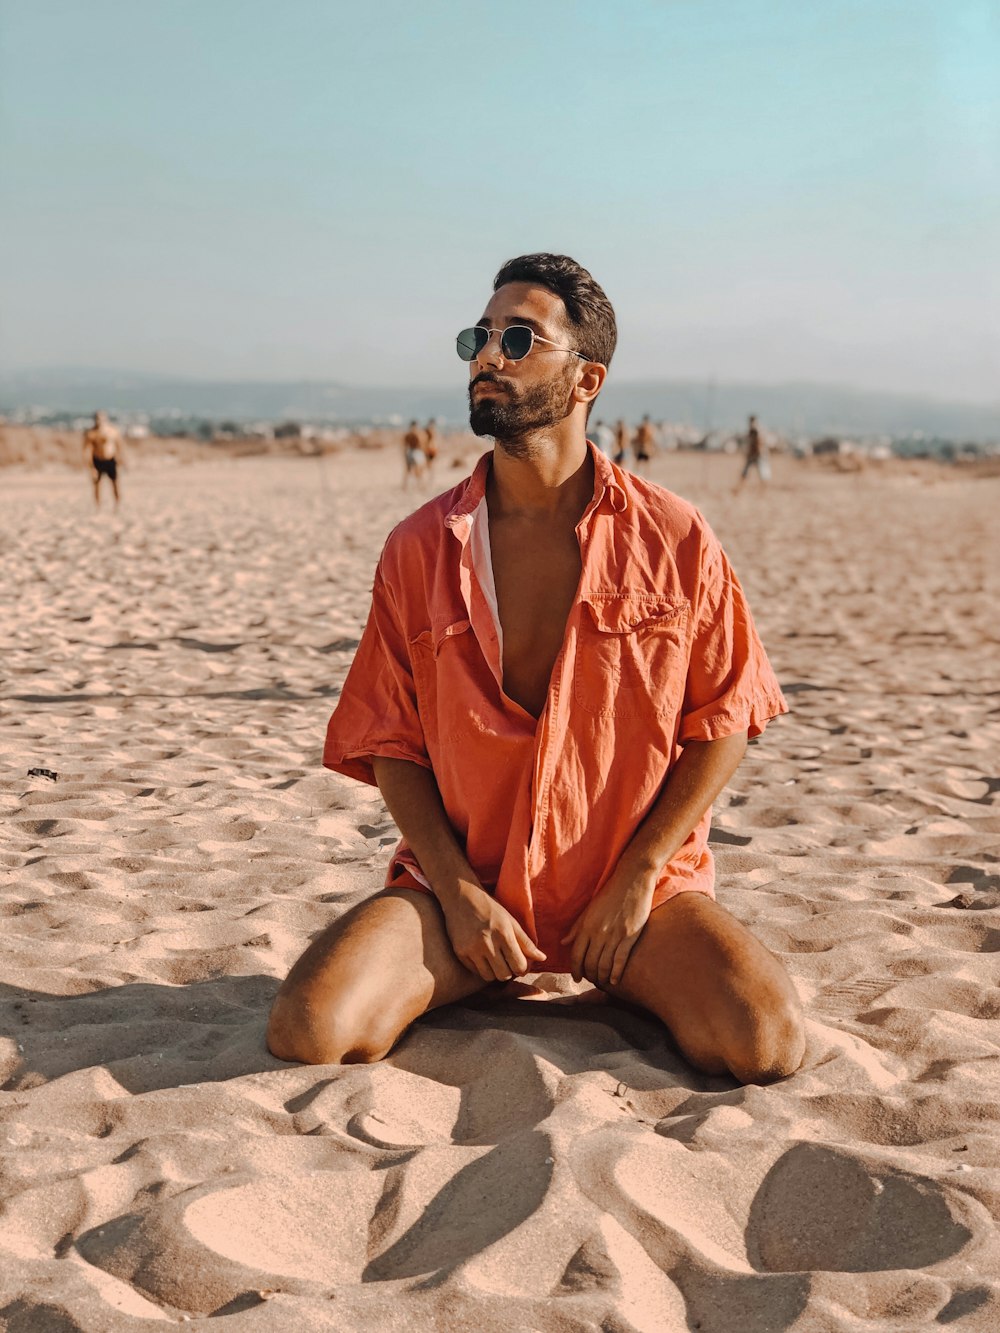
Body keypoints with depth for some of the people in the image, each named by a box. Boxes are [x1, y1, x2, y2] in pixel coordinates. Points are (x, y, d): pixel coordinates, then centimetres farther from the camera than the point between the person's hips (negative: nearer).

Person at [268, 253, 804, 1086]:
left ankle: (614, 981, 7)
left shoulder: (673, 539, -4)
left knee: (764, 1044, -25)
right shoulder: (417, 549, 1)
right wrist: (456, 891, -9)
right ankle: (486, 977, 8)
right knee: (308, 1034, -22)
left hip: (631, 888, -1)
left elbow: (723, 723, 0)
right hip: (463, 883, 1)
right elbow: (392, 744, 3)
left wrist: (637, 879, -8)